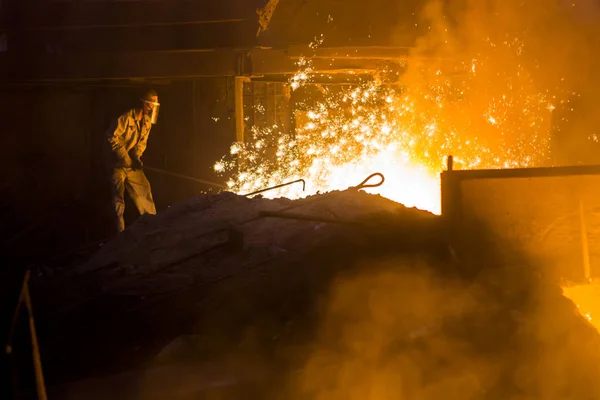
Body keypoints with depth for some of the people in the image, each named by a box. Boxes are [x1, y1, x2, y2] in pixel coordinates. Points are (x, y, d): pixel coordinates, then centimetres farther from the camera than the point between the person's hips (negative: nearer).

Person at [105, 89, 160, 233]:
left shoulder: (147, 121, 1)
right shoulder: (126, 118, -22)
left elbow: (142, 142, 7)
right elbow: (112, 137, -19)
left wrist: (136, 156, -13)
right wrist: (125, 158, -20)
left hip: (132, 164, 7)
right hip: (118, 163, -6)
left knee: (144, 189, 5)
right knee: (118, 196, -2)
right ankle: (120, 230, 3)